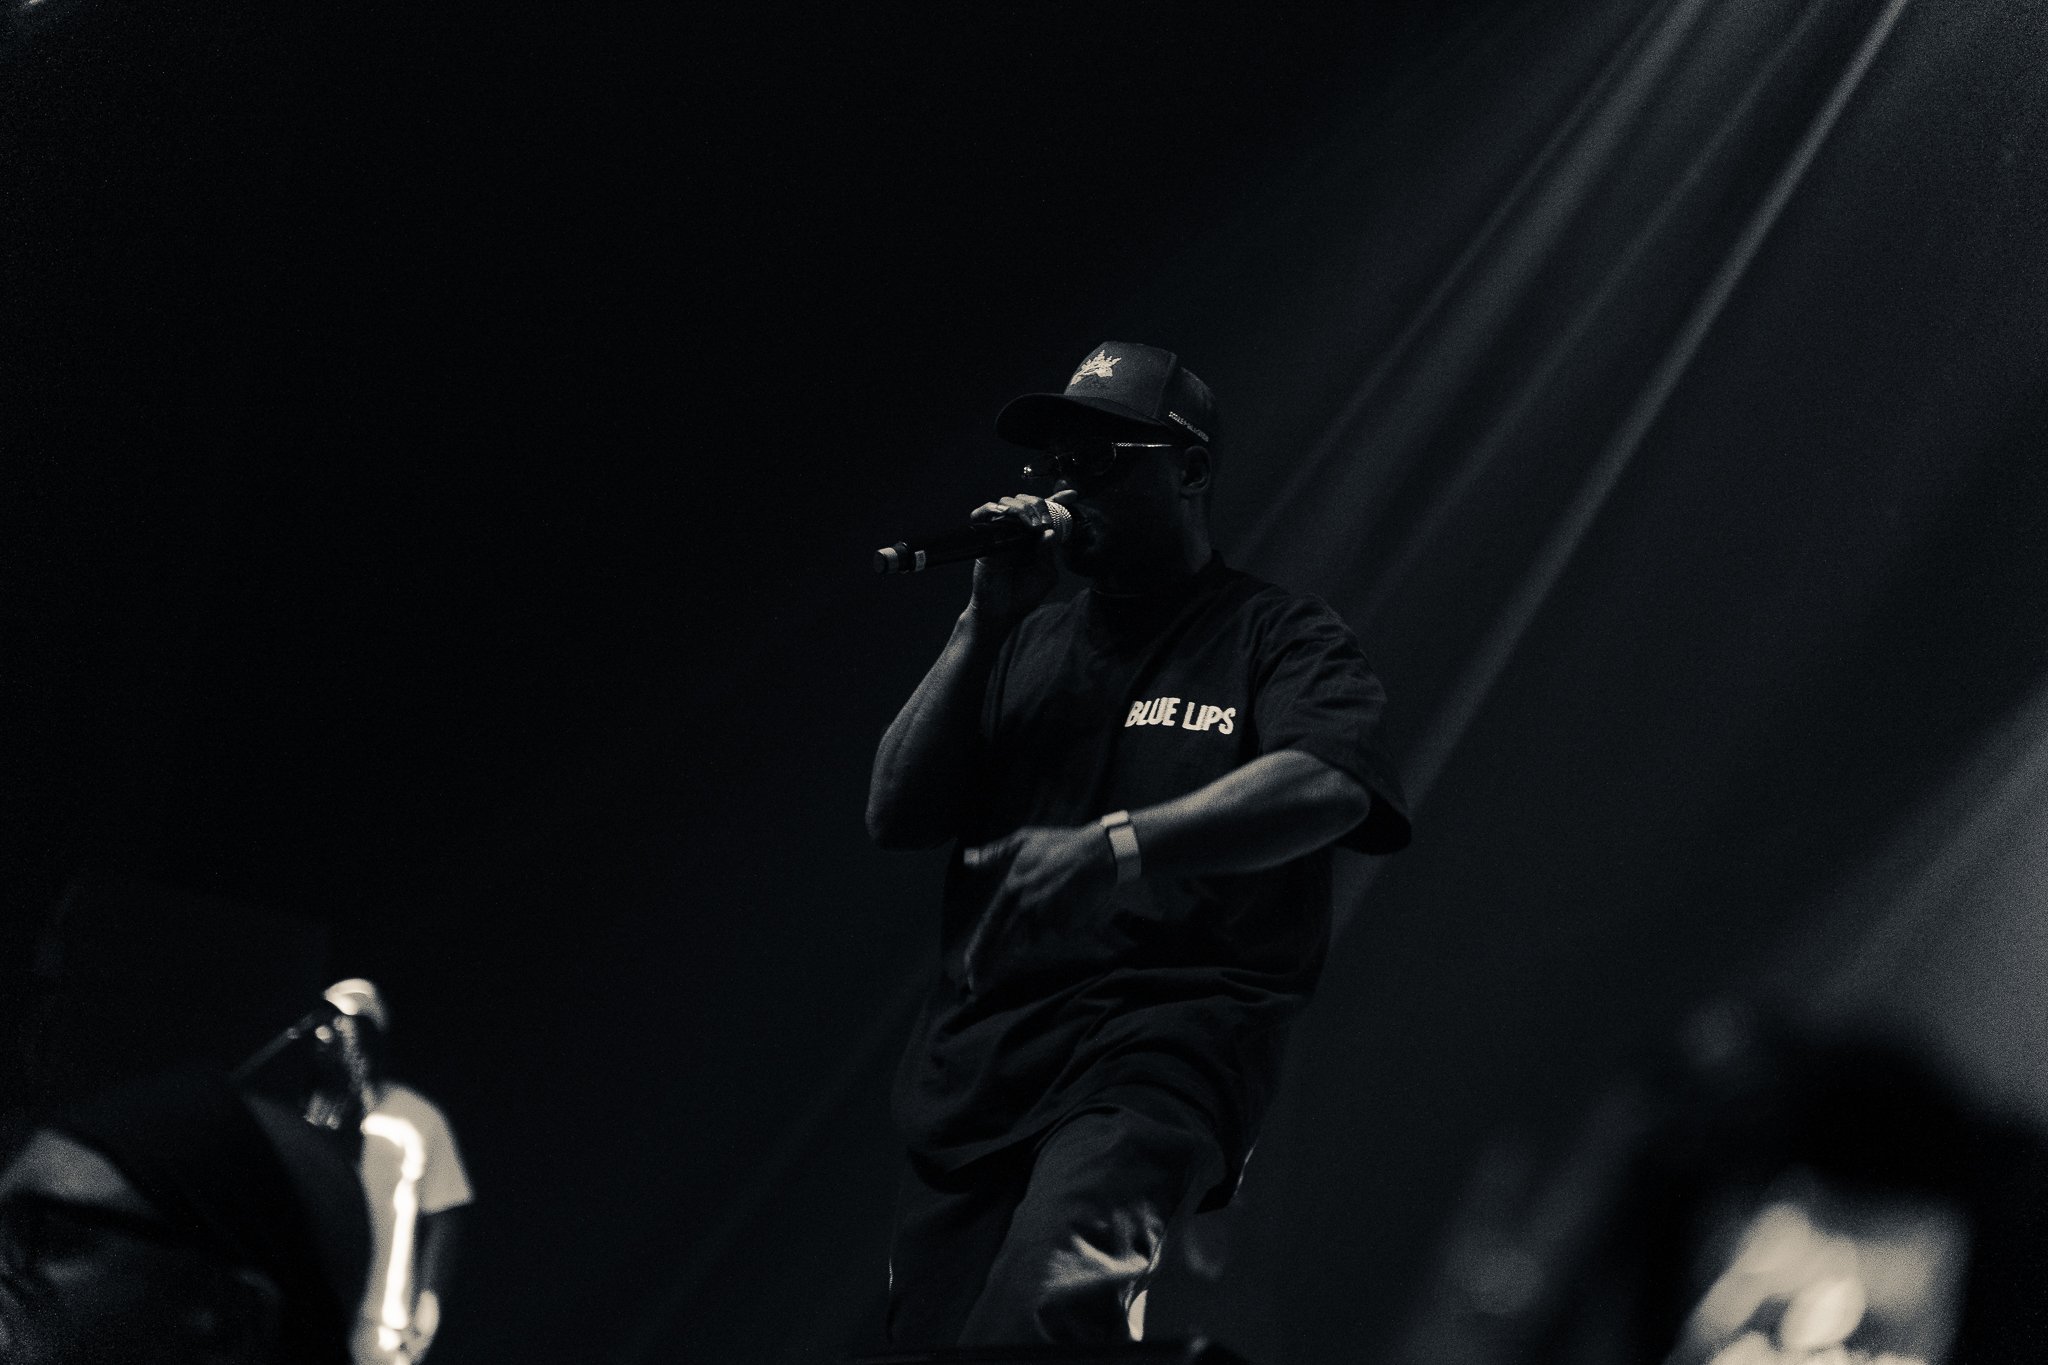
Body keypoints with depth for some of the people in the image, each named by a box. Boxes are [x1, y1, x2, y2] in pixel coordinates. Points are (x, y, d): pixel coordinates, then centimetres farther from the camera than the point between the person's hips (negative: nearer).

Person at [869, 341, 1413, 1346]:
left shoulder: (1276, 636, 8)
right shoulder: (1031, 646, 23)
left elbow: (1326, 786, -14)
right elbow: (895, 815, 14)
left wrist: (1113, 847, -27)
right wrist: (988, 626, 4)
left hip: (1163, 1038, -6)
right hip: (973, 1056, 6)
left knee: (1050, 1296, -34)